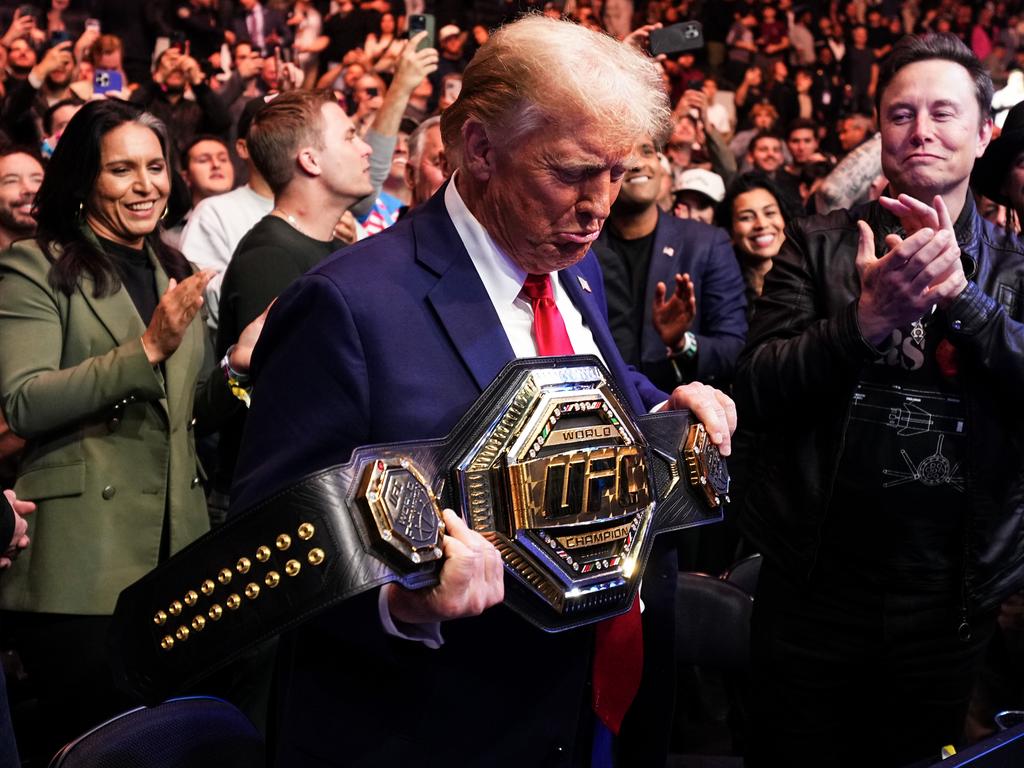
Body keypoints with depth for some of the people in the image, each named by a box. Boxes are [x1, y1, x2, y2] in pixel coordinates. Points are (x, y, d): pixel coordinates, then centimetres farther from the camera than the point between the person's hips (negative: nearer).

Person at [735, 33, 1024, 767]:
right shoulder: (818, 244, 2)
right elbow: (757, 395, -6)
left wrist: (959, 294, -22)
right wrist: (867, 317, -20)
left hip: (953, 598, 1)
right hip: (815, 587, -1)